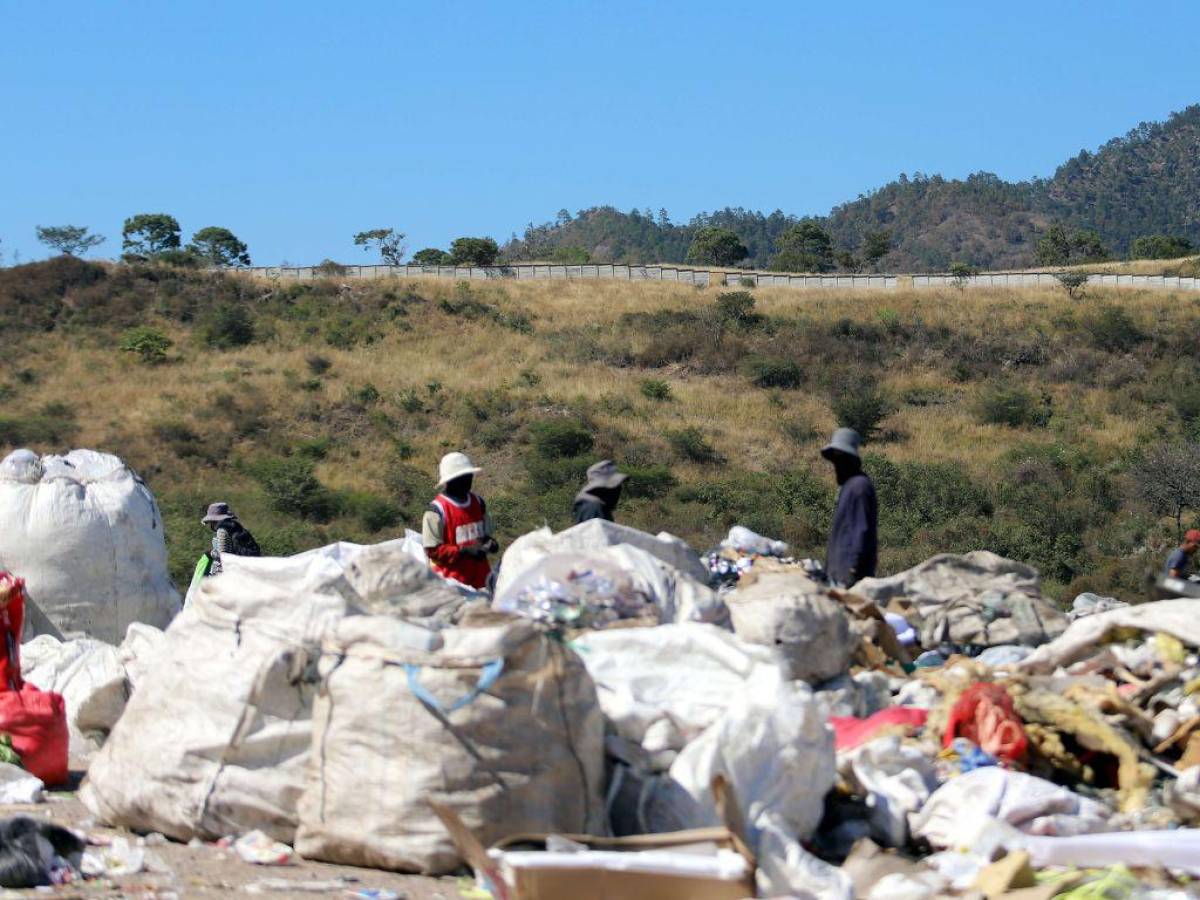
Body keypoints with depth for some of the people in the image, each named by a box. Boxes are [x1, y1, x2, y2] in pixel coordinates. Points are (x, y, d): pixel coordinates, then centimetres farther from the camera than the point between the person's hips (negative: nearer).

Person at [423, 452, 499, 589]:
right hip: (451, 582, -6)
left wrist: (489, 543, -2)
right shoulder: (437, 510, -12)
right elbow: (433, 551, -13)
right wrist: (463, 551, -21)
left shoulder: (478, 503, 9)